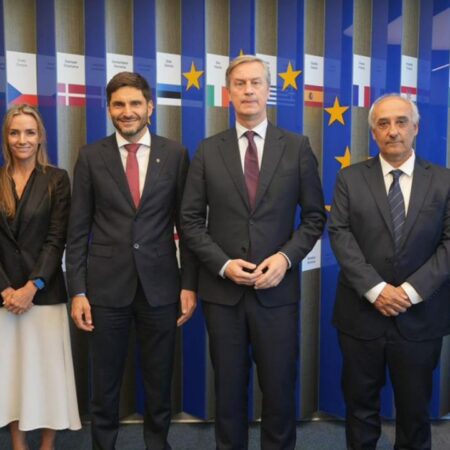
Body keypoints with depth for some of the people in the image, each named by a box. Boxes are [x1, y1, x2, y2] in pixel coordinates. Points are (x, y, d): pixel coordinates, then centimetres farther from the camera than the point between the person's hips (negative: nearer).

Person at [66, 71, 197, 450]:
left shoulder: (175, 154, 2)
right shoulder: (91, 156, 2)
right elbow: (78, 230, 1)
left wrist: (189, 284, -2)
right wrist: (77, 290, -4)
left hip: (160, 285, 0)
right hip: (106, 286, 0)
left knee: (159, 383, 14)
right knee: (105, 385, 13)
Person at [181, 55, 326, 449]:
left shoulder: (297, 147, 2)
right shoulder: (209, 151, 3)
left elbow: (314, 216, 3)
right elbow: (190, 220, 2)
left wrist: (286, 257, -12)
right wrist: (222, 264, -10)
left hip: (277, 289, 0)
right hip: (222, 289, 1)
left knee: (280, 387, 10)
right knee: (229, 388, 14)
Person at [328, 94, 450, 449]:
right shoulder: (350, 179, 1)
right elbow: (340, 235, -8)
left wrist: (411, 290, -16)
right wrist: (375, 289, -18)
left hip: (419, 318, 1)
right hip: (361, 314, 0)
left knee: (415, 408, 17)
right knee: (360, 404, 15)